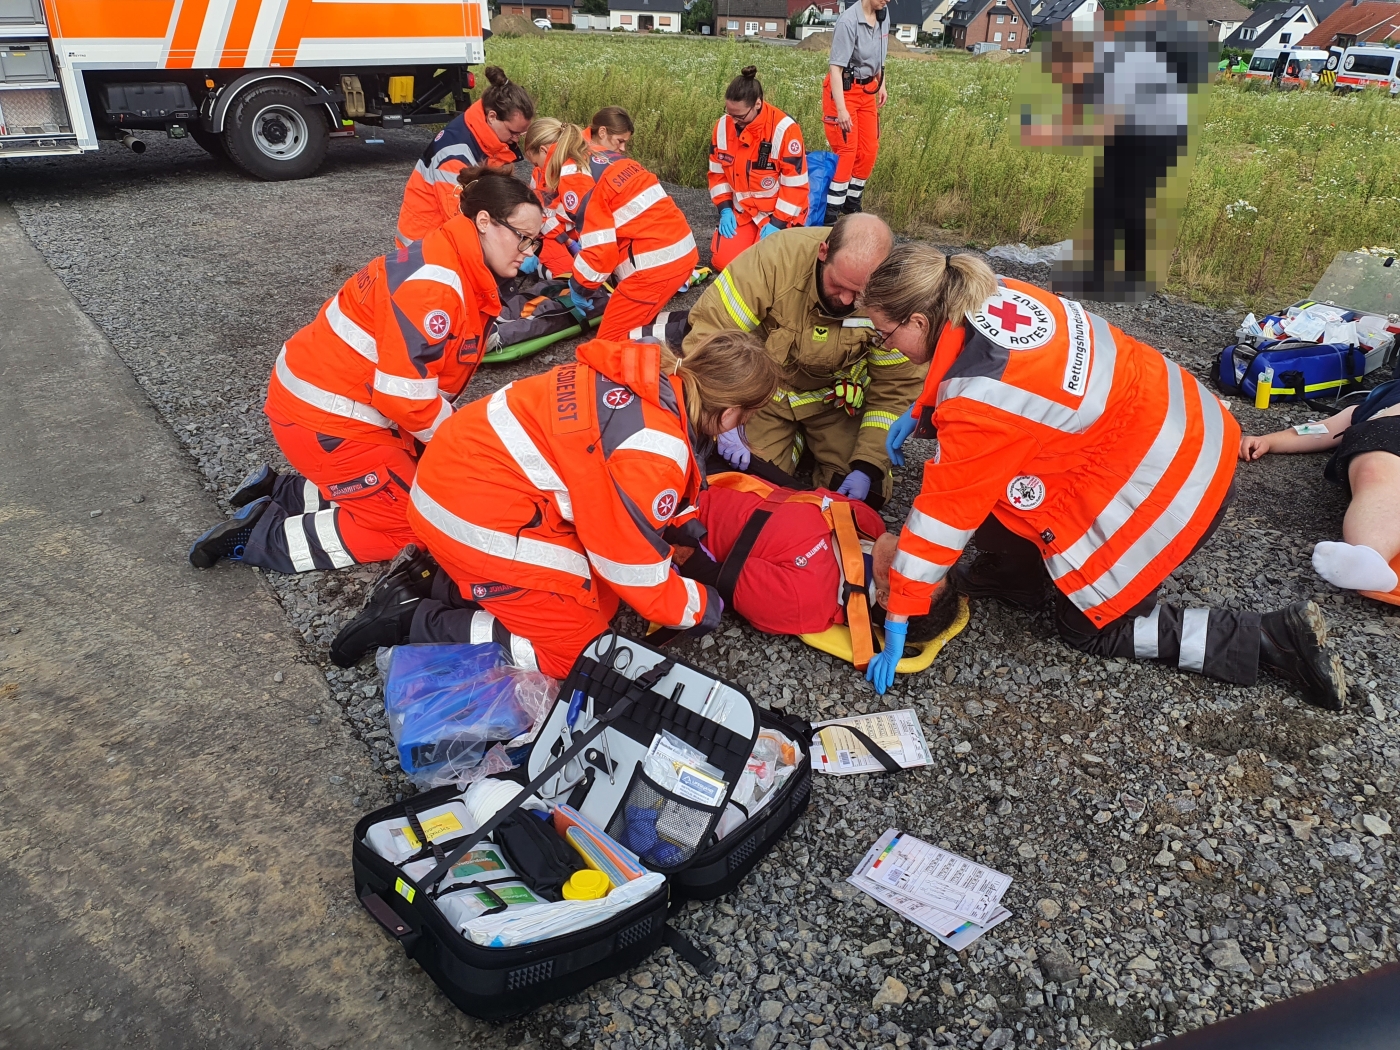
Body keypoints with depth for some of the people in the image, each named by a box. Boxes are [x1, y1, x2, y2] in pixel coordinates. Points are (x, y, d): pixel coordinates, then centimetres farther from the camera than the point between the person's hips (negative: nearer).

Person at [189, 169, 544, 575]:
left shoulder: (462, 271, 7)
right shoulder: (433, 284, -25)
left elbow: (429, 372, 11)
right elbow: (404, 393, -26)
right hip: (324, 417, -10)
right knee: (408, 522, -3)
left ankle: (277, 492, 17)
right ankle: (259, 535, 0)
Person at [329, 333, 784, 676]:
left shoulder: (656, 375, -1)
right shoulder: (650, 455, -26)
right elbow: (639, 573, -14)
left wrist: (684, 525, 14)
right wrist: (704, 606, 2)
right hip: (475, 515, -9)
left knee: (597, 589, 12)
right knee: (574, 650, 0)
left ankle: (455, 584, 10)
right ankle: (415, 622, 0)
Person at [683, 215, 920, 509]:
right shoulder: (776, 256, -31)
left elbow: (896, 385, -14)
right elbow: (708, 333, -27)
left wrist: (868, 466, -22)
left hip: (838, 398, 1)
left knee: (866, 493, -8)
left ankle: (812, 440, 22)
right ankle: (794, 438, 19)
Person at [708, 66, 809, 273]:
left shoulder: (784, 129, -21)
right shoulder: (723, 126, -5)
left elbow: (795, 184, -17)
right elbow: (717, 172, 6)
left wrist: (777, 224, -20)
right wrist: (725, 209, -6)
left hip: (779, 211, -4)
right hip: (741, 210, 4)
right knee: (723, 261, -12)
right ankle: (752, 232, 18)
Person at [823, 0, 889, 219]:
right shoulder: (848, 21, -22)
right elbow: (835, 67, -26)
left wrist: (881, 83, 21)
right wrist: (841, 109, -31)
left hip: (868, 90, 7)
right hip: (844, 90, -7)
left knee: (869, 150, 8)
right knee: (846, 152, -9)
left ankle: (852, 203, 24)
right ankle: (829, 214, -3)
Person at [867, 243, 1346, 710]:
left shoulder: (977, 404, -27)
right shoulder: (994, 296, -6)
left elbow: (943, 514, -20)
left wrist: (896, 622, -11)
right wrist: (918, 414, 9)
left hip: (1164, 486, -9)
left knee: (1091, 625, 9)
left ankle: (1272, 638, 8)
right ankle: (1016, 567, 19)